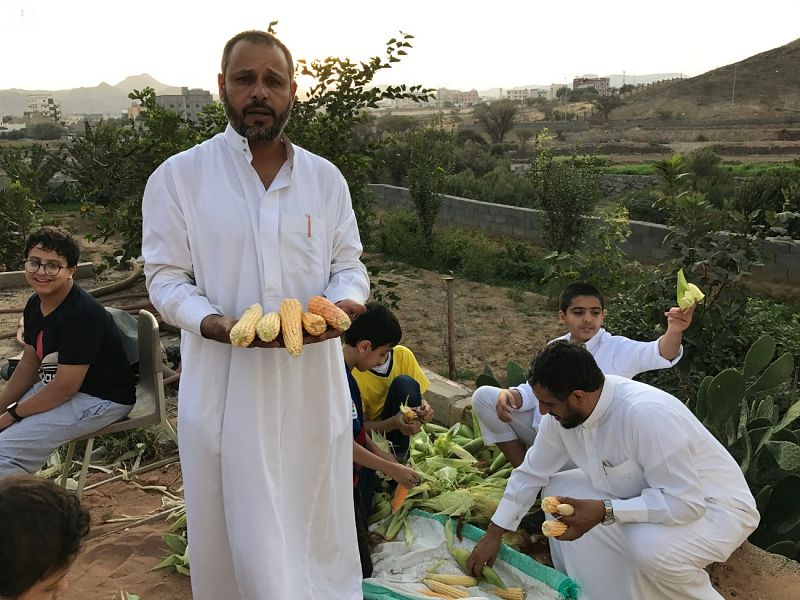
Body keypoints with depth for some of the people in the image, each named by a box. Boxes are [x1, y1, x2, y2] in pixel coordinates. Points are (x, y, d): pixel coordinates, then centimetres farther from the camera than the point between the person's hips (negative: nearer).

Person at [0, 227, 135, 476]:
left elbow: (65, 388, -23)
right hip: (54, 386, 9)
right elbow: (29, 365, 12)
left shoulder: (82, 315, -26)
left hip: (101, 399, -9)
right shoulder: (35, 305, 2)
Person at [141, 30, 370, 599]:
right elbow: (166, 277, -3)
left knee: (316, 522, 15)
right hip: (225, 385, -2)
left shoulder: (326, 178, 6)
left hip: (313, 381, 3)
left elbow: (349, 264, 10)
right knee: (232, 532, 8)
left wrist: (345, 301, -14)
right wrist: (214, 323, -22)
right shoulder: (178, 177, -3)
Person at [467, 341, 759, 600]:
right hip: (648, 496, 7)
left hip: (713, 505, -7)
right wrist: (493, 535, 2)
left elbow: (686, 501, -33)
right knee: (559, 490, -4)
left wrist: (604, 512, -36)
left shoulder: (646, 414, -36)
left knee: (649, 545, -35)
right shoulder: (563, 411, -12)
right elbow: (531, 472, 0)